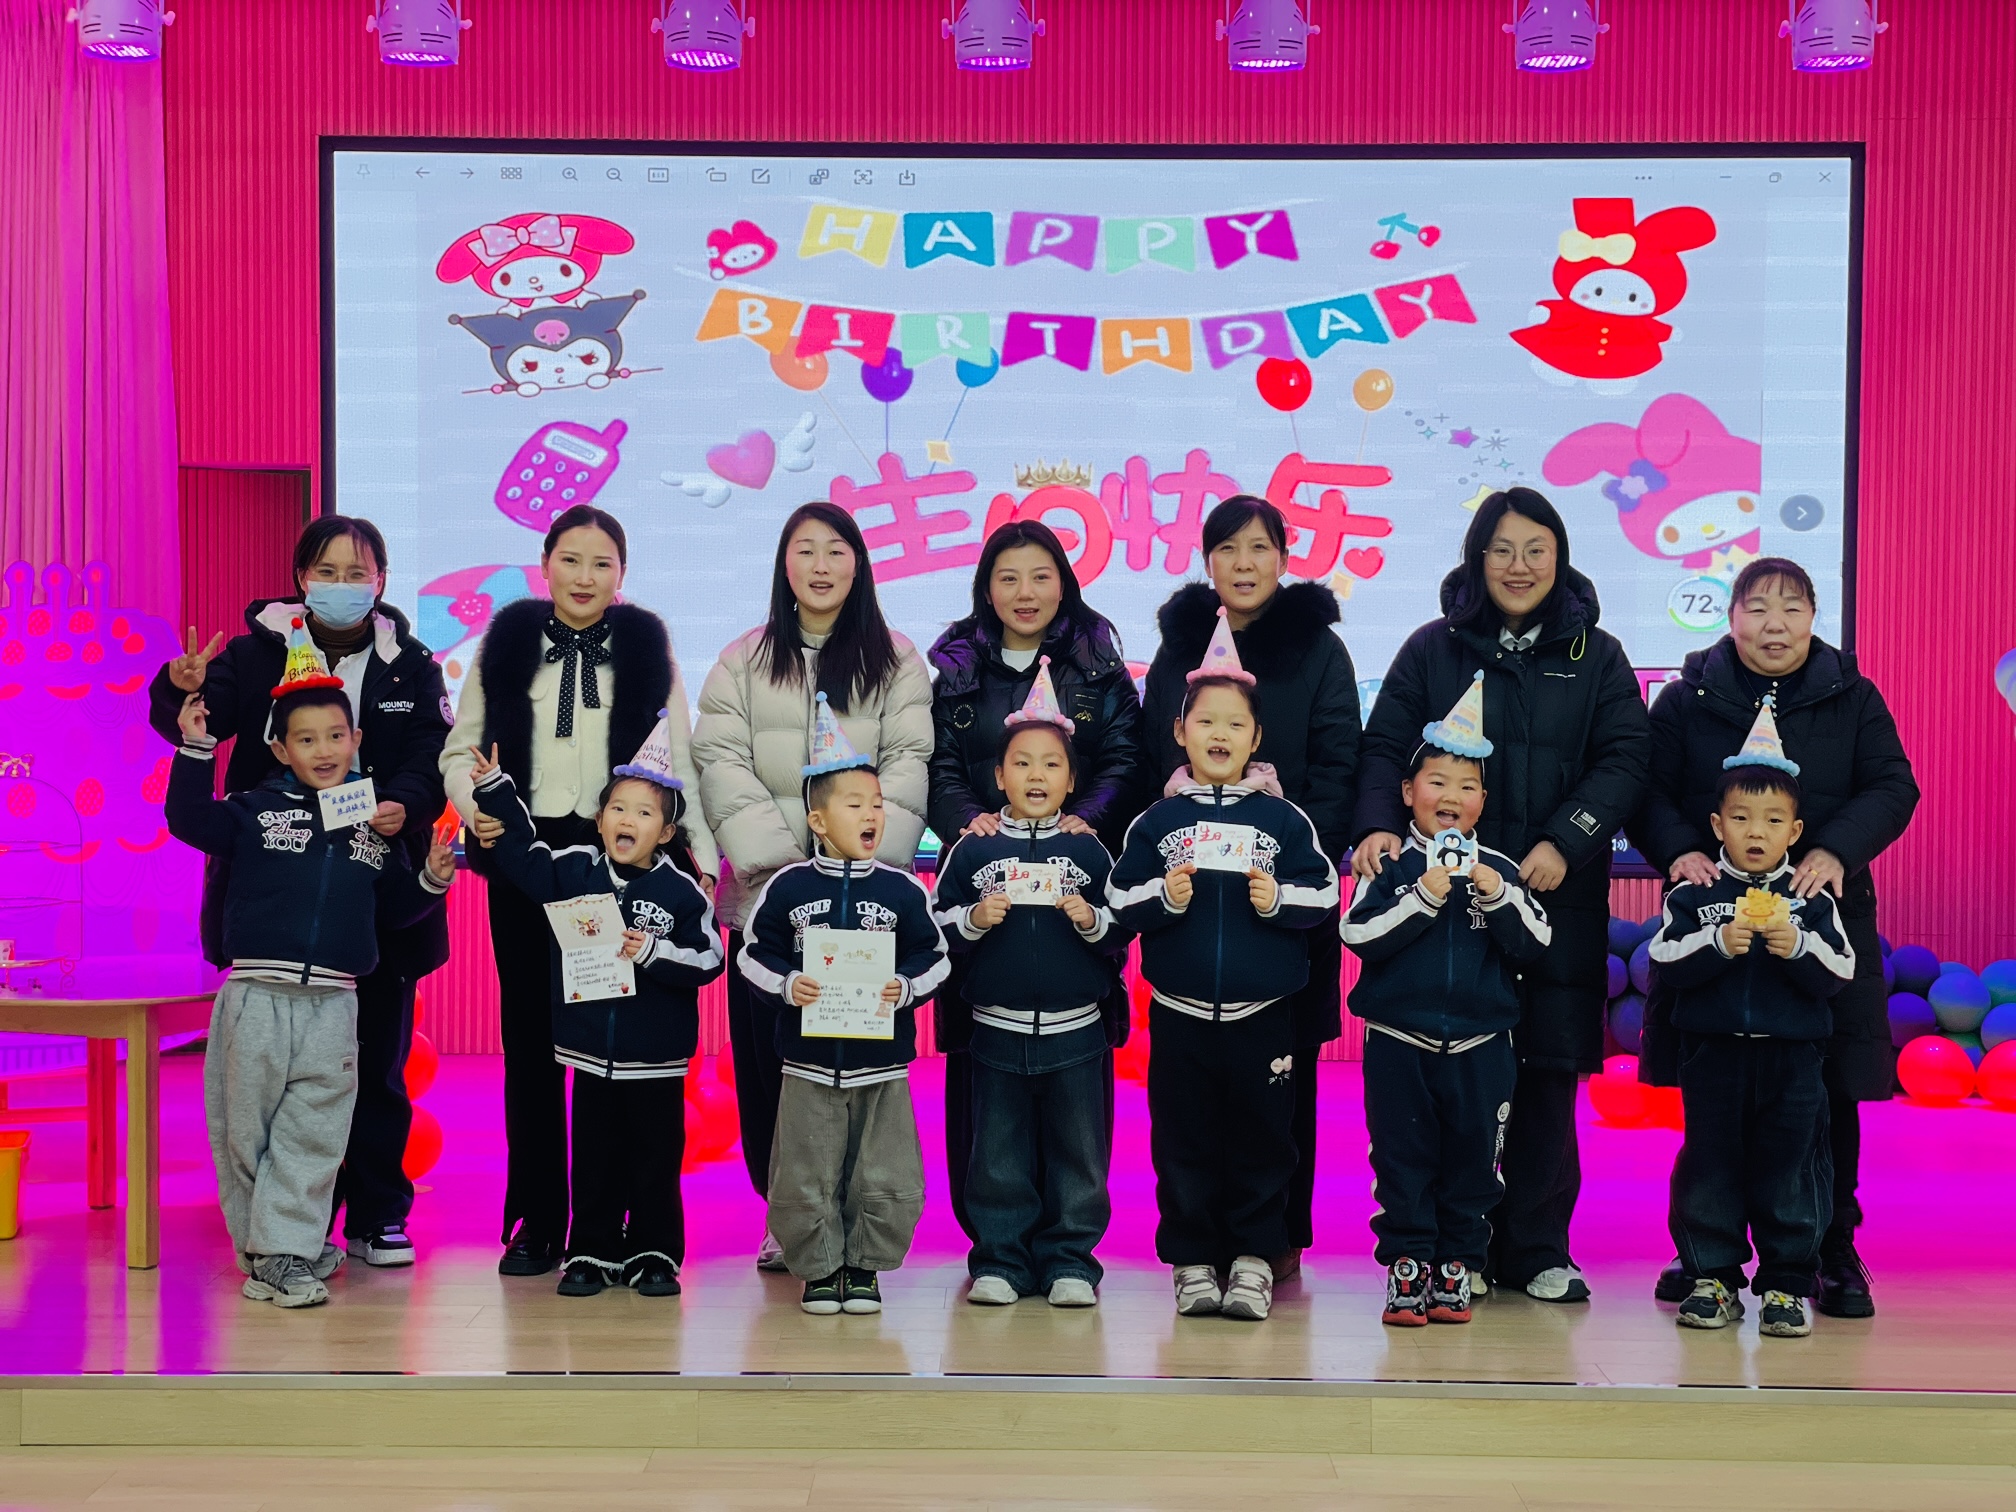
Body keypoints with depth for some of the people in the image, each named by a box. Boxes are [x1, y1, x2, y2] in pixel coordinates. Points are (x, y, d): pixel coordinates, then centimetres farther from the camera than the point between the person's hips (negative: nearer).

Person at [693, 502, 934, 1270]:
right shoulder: (745, 661, 12)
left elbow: (909, 765, 1)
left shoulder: (896, 661, 10)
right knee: (764, 1050, -1)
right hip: (765, 891, 1)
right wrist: (777, 857, -11)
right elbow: (721, 762, 2)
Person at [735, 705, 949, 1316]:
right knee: (806, 1178, 4)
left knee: (886, 1180, 5)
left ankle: (864, 1266, 21)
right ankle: (819, 1268, 20)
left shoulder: (902, 890, -1)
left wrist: (906, 987, -13)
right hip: (810, 1061, -1)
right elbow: (755, 954, 3)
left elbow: (932, 956, 5)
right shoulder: (788, 887, -2)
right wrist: (786, 985, -13)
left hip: (881, 1059, 1)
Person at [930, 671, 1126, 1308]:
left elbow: (1124, 930, 7)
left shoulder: (1088, 851, 4)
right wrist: (974, 920, -13)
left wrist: (1091, 920, -12)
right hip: (997, 1030, 0)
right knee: (999, 1154, 6)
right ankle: (999, 1261, 15)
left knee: (1077, 1152, 5)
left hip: (1075, 1032, 0)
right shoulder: (972, 851, 3)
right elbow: (936, 925, 5)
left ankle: (1070, 1261, 15)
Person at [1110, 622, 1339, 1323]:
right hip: (1179, 1013, 1)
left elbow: (1324, 895, 4)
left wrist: (1277, 900, -14)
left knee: (1260, 1136, 3)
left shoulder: (1283, 818, 4)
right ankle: (1192, 1261, 13)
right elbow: (1119, 902, 4)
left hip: (1262, 1013, 0)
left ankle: (1254, 1257, 13)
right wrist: (1165, 899, -14)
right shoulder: (1157, 820, 5)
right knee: (1184, 1140, 4)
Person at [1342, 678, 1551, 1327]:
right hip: (1399, 1045, -2)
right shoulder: (1391, 866, -1)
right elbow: (1359, 935, -12)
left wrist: (1499, 897, -15)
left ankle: (1455, 1272, 16)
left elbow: (1535, 944, -1)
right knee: (1404, 1164, 3)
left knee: (1471, 1165, 6)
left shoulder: (1498, 870, 5)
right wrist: (1423, 899, -19)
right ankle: (1406, 1271, 10)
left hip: (1480, 1047, 2)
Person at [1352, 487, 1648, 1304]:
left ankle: (1537, 1250, 12)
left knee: (1548, 1070, 2)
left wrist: (1564, 843, -14)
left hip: (1558, 899, 1)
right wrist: (1379, 825, -17)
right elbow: (1385, 746, 3)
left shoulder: (1596, 656, 10)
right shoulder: (1432, 650, 9)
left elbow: (1622, 761, 1)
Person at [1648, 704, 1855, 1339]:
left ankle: (1786, 1284, 11)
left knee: (1788, 1168, 2)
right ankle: (1713, 1279, 13)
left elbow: (1840, 971, -1)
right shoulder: (1694, 896, 2)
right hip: (1713, 1053, 0)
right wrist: (1717, 944, -20)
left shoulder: (1812, 901, 4)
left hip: (1791, 1057, 0)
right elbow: (1665, 964, -7)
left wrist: (1798, 948, -18)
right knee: (1710, 1165, 4)